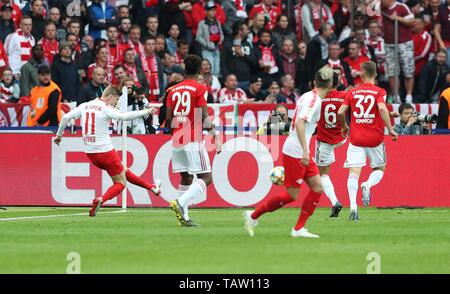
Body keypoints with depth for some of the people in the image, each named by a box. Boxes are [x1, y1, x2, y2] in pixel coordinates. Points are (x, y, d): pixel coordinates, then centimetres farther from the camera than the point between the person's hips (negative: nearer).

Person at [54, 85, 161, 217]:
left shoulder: (84, 106, 7)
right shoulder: (106, 108, -12)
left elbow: (66, 117, 5)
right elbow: (124, 116, -26)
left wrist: (59, 135, 19)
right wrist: (146, 112, -20)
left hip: (90, 152, 8)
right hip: (105, 151, -8)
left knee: (124, 171, 23)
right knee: (120, 183, 4)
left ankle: (151, 187, 34)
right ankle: (100, 200, -20)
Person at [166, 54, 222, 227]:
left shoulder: (173, 90, 11)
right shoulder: (200, 89, -5)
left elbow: (168, 119, 11)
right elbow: (204, 117, -11)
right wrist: (215, 136, -3)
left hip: (176, 141, 6)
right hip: (193, 141, -6)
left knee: (186, 178, 13)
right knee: (206, 178, -4)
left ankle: (184, 217, 5)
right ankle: (180, 203, -23)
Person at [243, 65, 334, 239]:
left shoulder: (308, 96, 11)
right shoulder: (314, 100, -17)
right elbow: (300, 123, -27)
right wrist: (305, 151, -31)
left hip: (301, 153, 9)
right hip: (295, 152, -9)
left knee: (317, 188, 4)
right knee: (291, 195, -5)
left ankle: (299, 229, 6)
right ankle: (253, 216, 6)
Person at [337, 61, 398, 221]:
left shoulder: (353, 92, 6)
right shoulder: (379, 92, -1)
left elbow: (341, 112, 1)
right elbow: (382, 108, -20)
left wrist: (344, 127, 19)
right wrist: (390, 129, -15)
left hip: (356, 140, 1)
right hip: (375, 139, -1)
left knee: (354, 173, -4)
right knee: (380, 169, 19)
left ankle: (353, 206, -22)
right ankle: (368, 185, -14)